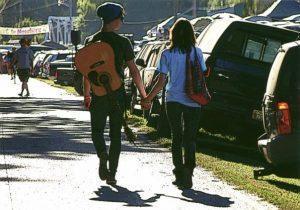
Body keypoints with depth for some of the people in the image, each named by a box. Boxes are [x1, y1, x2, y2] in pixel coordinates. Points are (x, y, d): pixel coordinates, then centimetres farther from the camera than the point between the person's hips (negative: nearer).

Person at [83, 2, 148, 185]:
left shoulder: (91, 41, 0)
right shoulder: (123, 42, -6)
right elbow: (133, 70, -7)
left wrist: (87, 95, 15)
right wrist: (143, 95, 0)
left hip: (98, 95, 1)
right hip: (118, 94, -1)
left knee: (97, 130, 14)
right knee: (116, 135, 10)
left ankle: (103, 154, -16)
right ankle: (112, 174, 7)